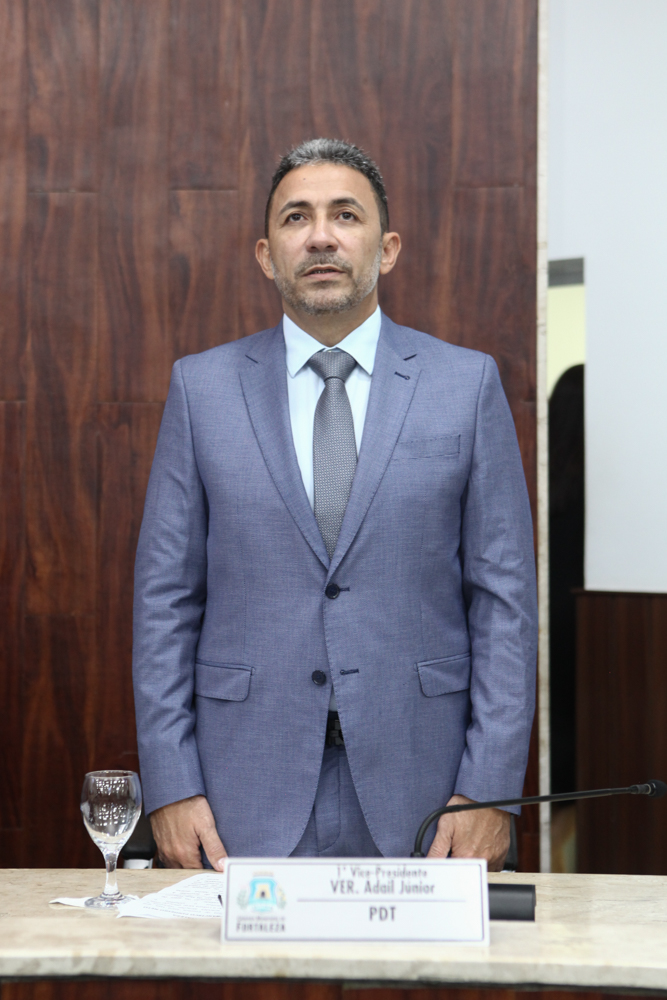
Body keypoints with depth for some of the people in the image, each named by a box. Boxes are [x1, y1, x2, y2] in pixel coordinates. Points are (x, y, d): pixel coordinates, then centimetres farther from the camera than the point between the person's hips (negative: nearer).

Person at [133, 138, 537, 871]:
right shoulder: (202, 388, 5)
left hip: (417, 785, 0)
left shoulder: (467, 384, 3)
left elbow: (504, 596, 1)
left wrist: (490, 788, -6)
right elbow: (165, 596, 4)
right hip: (251, 796, 0)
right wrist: (170, 787, -3)